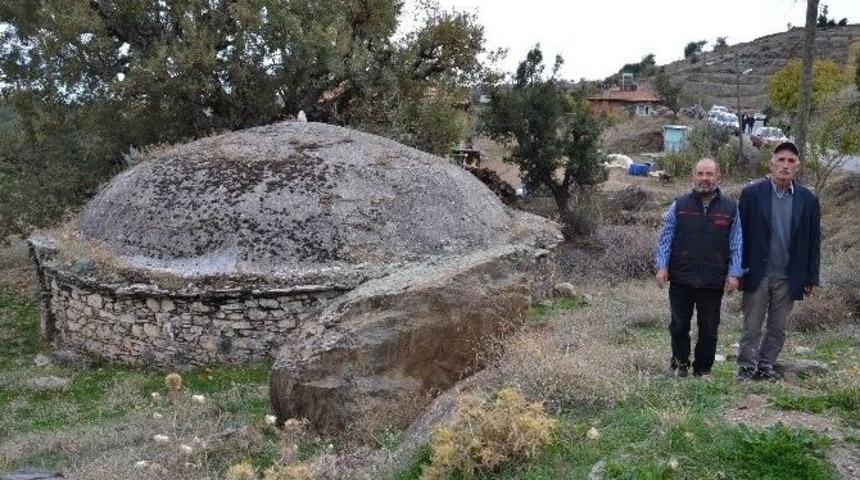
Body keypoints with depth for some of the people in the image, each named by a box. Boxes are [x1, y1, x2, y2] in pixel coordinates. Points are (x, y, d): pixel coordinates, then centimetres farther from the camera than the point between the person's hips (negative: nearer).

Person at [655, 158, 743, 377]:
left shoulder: (731, 208, 4)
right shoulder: (679, 205, 3)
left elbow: (736, 245, 5)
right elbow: (665, 238, 3)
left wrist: (734, 273, -2)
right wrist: (662, 266, -5)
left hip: (714, 282, 0)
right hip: (681, 279, 0)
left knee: (709, 329, 8)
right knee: (679, 324, 8)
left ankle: (703, 369, 23)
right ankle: (679, 363, 26)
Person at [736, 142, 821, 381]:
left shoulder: (808, 200, 2)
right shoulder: (752, 193, -4)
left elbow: (813, 242, 6)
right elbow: (740, 233, -3)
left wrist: (812, 278, 4)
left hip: (788, 278, 2)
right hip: (757, 274, -2)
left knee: (777, 328, 11)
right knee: (752, 327, 6)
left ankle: (766, 366, 24)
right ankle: (747, 368, 17)